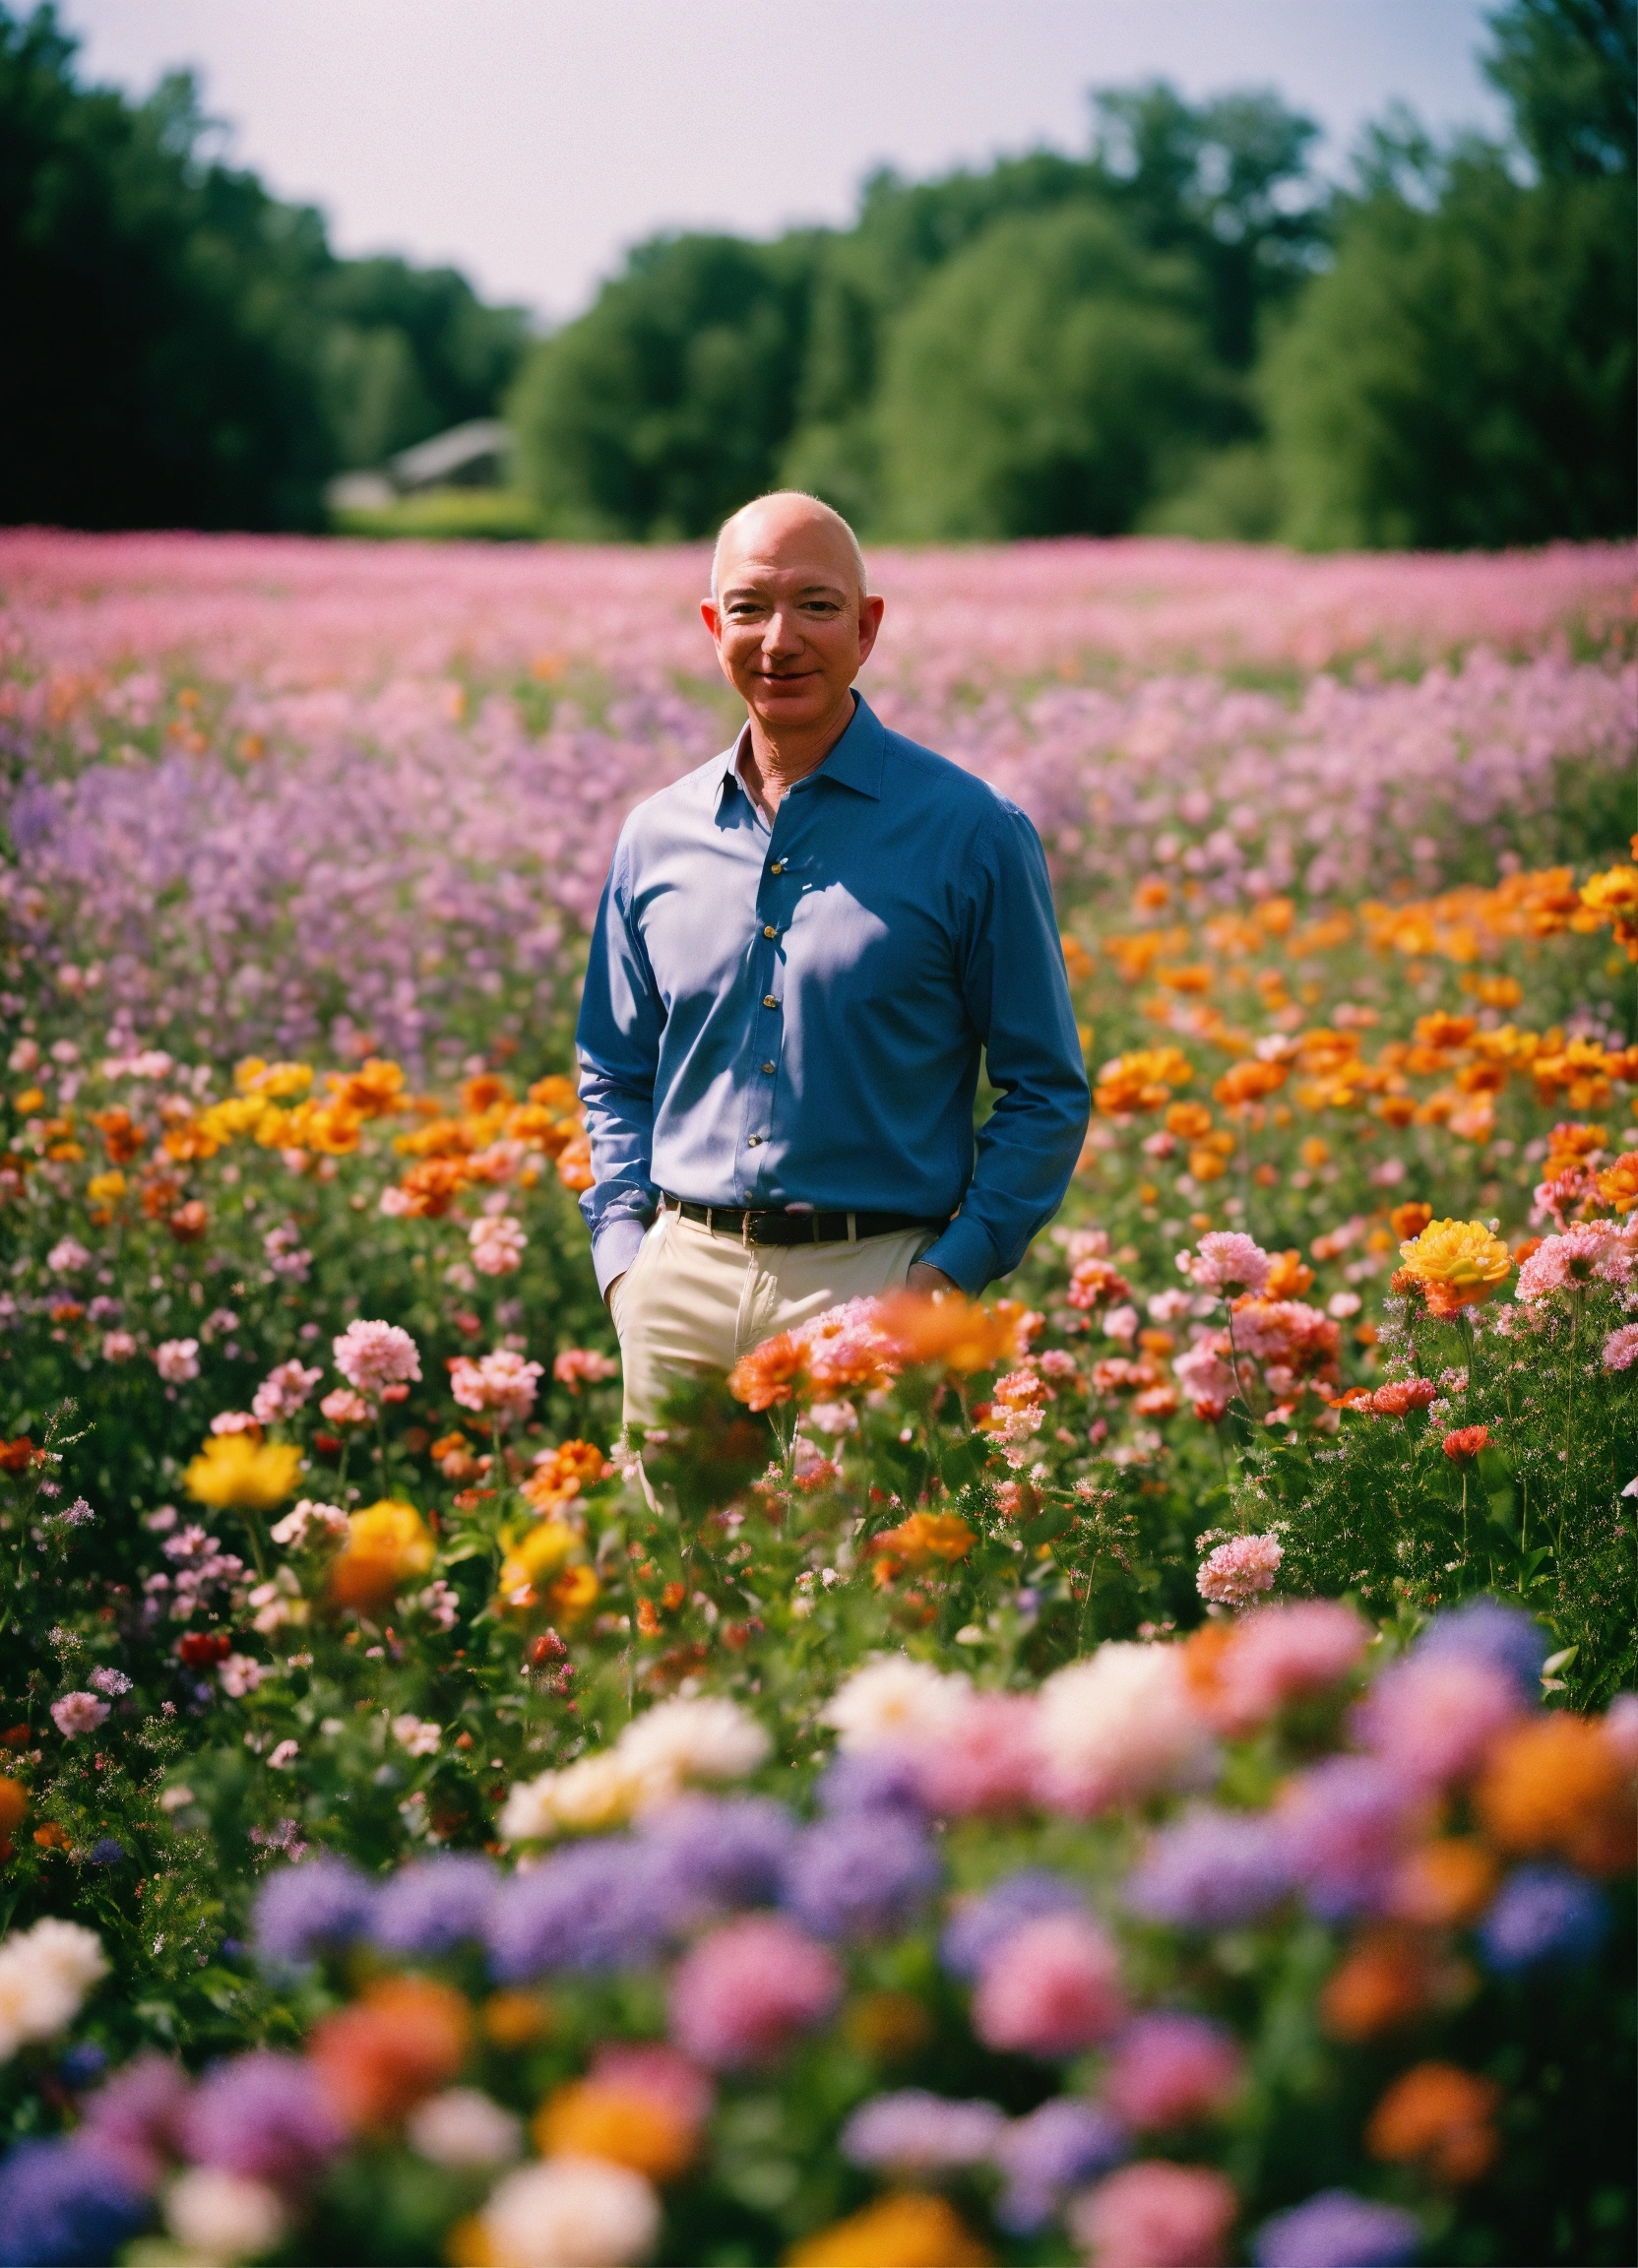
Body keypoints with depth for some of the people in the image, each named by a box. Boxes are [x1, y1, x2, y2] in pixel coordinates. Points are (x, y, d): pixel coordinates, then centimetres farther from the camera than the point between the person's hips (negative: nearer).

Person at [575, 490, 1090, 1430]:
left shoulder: (972, 832, -3)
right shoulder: (659, 835, 9)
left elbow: (1047, 1092, 0)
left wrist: (952, 1271, -11)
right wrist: (624, 1251, 3)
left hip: (874, 1282, -3)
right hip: (682, 1281, 4)